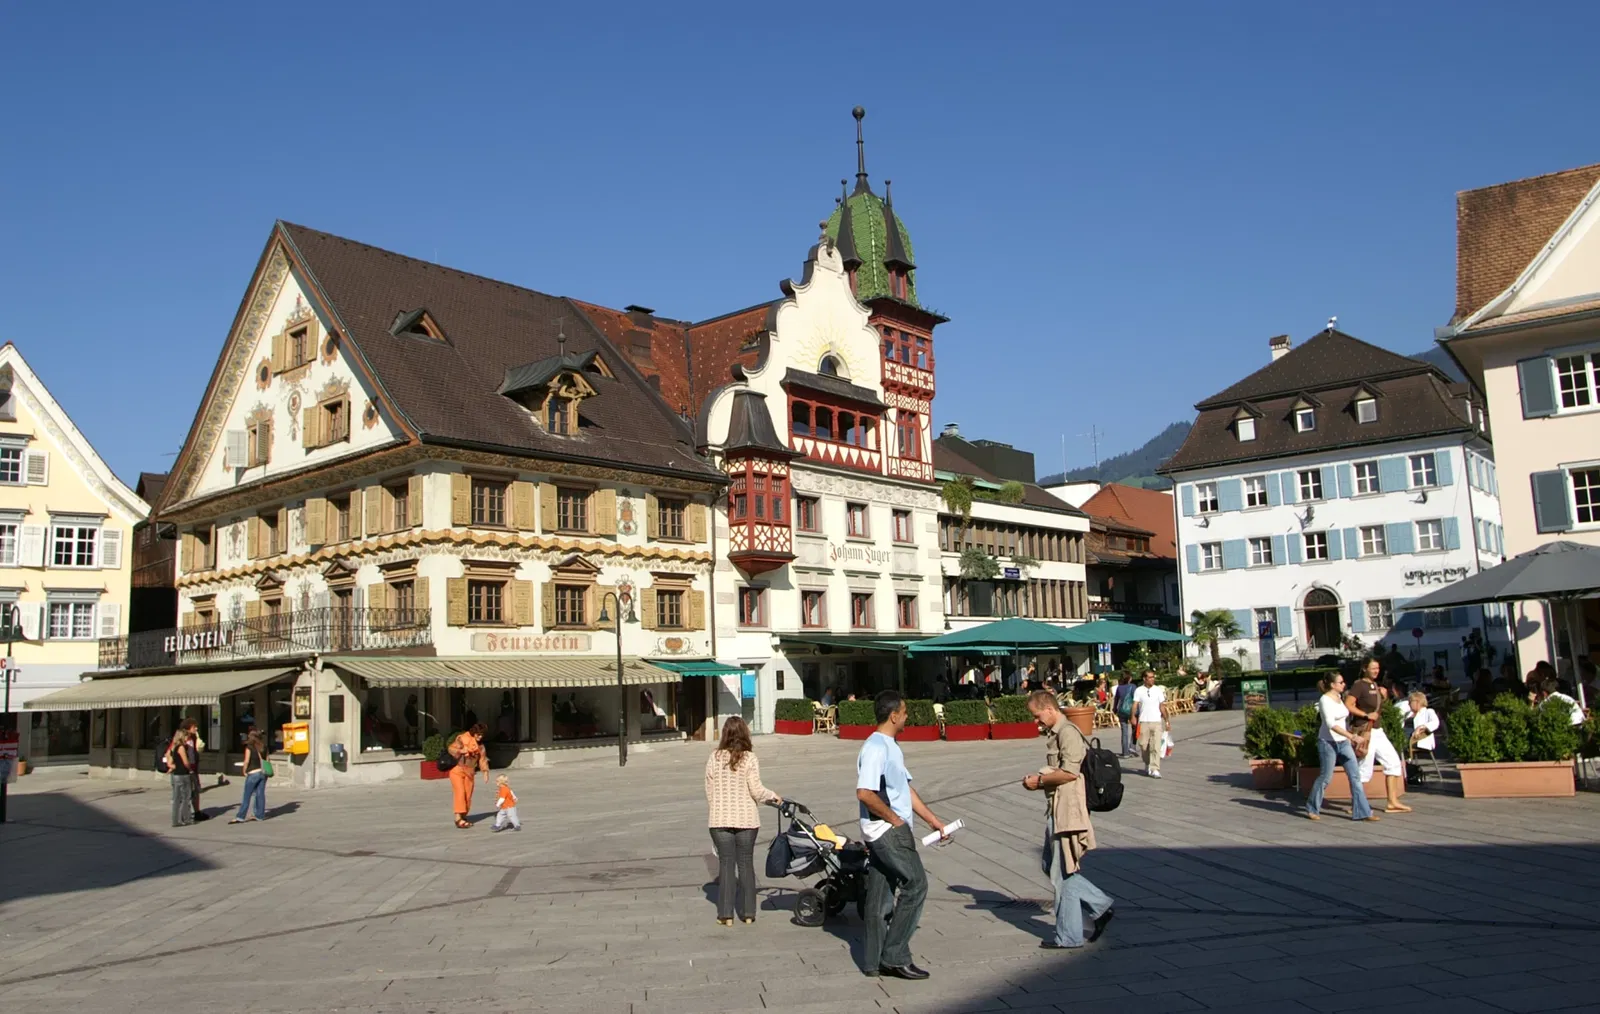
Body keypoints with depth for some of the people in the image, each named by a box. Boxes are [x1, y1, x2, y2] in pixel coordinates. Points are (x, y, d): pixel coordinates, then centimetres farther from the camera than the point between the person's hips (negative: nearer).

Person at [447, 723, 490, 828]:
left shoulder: (480, 744, 7)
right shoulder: (462, 738, -11)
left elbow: (482, 758, 7)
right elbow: (451, 749, -16)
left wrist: (485, 772, -2)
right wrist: (460, 751, -35)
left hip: (469, 772, 6)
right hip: (457, 770, -6)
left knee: (468, 795, 4)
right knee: (460, 793, -15)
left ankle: (463, 817, 15)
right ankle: (458, 818, -19)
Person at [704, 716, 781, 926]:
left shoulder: (714, 758, -2)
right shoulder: (749, 758, -8)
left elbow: (709, 791, 3)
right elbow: (756, 790, -9)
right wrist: (774, 797, 9)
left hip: (720, 819, 1)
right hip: (745, 818, -1)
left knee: (726, 864, 7)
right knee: (746, 863, 10)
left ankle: (726, 914, 8)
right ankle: (748, 913, 15)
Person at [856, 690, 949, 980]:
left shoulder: (891, 747, 17)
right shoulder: (876, 748, -17)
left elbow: (906, 789, 21)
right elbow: (865, 793, -25)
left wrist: (933, 820, 19)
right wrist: (895, 819, -16)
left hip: (889, 830, 10)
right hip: (886, 829, -10)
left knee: (880, 895, 11)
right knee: (915, 884, -8)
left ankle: (877, 962, 16)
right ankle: (895, 956, -3)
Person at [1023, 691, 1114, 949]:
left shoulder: (1068, 733, -16)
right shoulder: (1054, 734, 16)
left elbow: (1069, 772, -24)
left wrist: (1040, 780, -13)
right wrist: (1040, 780, 6)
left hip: (1068, 812, -10)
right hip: (1057, 811, 10)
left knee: (1063, 874, 0)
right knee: (1053, 868, 15)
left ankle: (1068, 936, 11)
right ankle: (1100, 907, 21)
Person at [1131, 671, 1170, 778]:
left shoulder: (1158, 690, 6)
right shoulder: (1139, 691, 2)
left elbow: (1162, 707, 9)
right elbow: (1135, 705, -4)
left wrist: (1167, 721, 7)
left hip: (1157, 722, 0)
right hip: (1143, 722, 0)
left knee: (1156, 747, -8)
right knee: (1143, 746, 7)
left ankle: (1155, 769, -8)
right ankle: (1147, 764, 32)